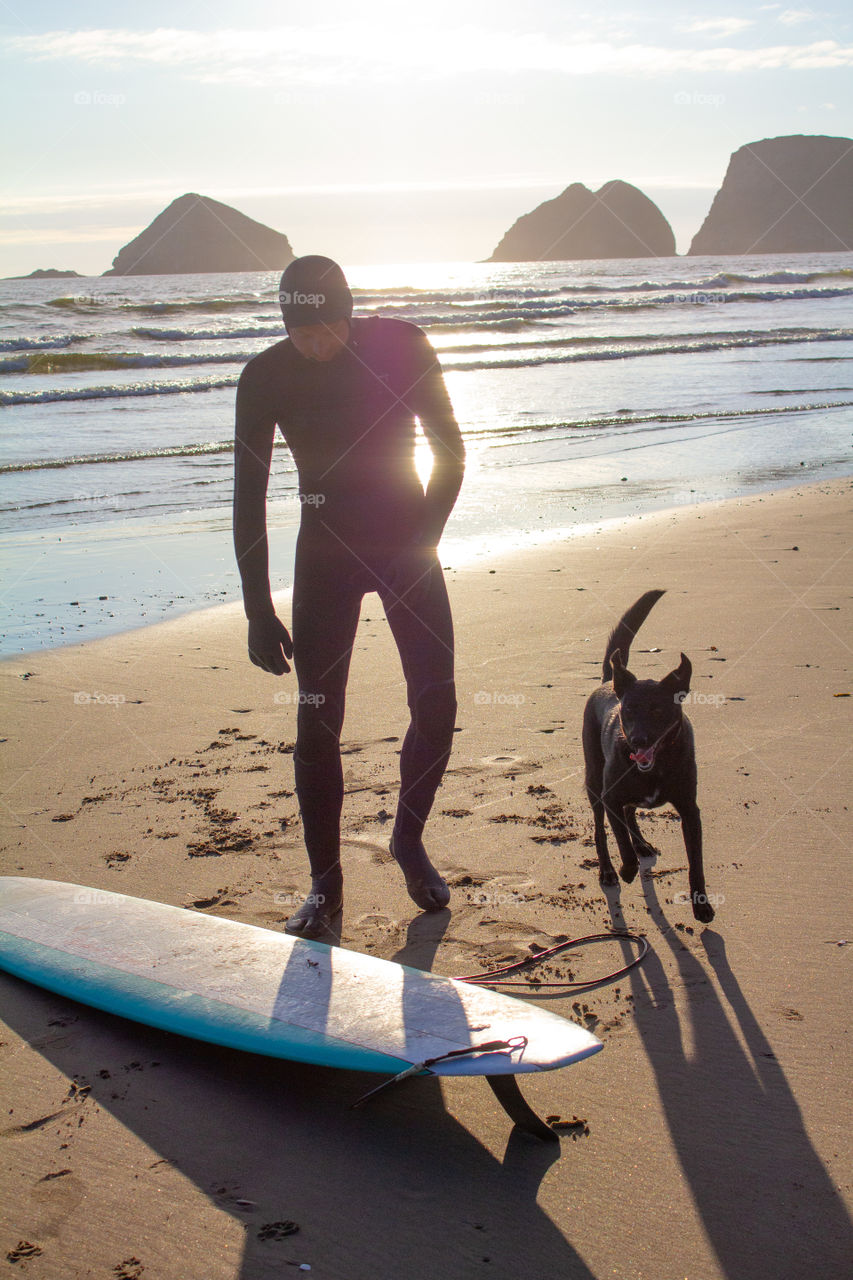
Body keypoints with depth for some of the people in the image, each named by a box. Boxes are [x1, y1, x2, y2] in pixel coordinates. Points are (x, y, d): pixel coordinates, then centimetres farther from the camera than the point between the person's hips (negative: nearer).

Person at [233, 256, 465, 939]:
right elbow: (249, 498, -10)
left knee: (436, 702, -5)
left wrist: (423, 540, -8)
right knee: (318, 718, -5)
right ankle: (325, 886, 8)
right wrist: (259, 611, -14)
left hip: (405, 542, 1)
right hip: (326, 549, -1)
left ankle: (410, 839, 22)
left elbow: (450, 451, 0)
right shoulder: (267, 376, -13)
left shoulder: (402, 348, -11)